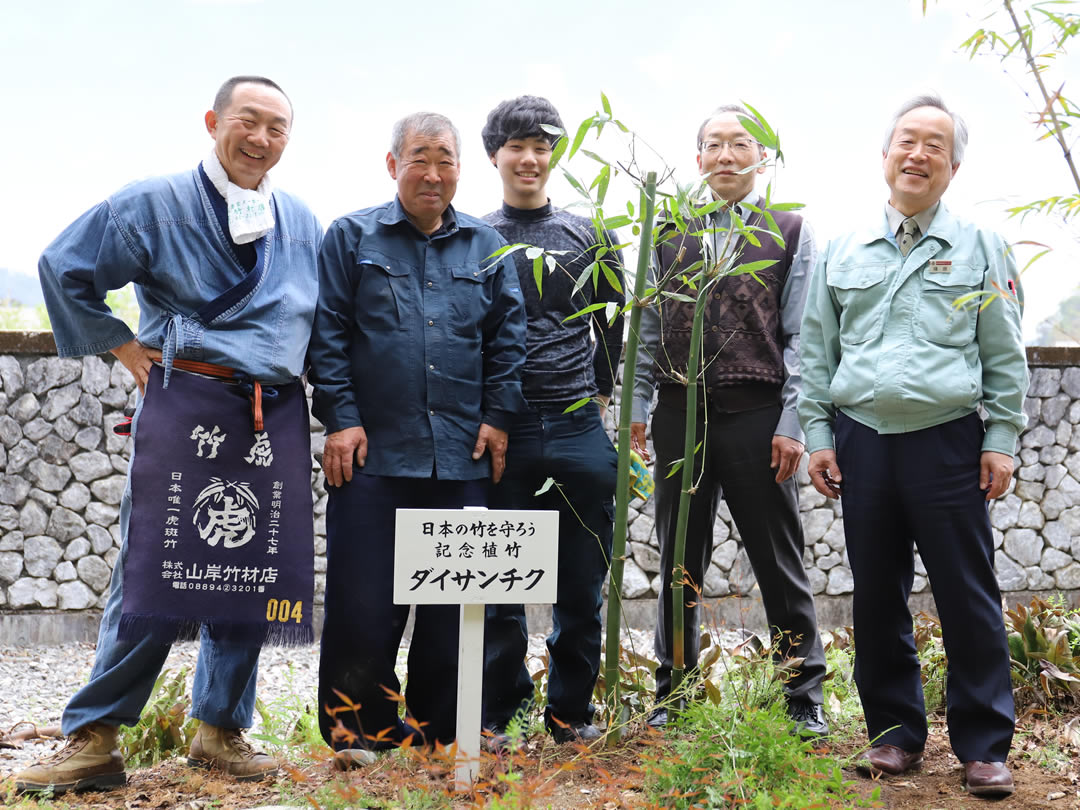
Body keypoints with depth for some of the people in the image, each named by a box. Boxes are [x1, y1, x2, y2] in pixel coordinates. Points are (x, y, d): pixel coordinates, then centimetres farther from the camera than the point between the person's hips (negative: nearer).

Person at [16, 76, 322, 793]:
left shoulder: (302, 223, 15)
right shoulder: (157, 204, 2)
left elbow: (329, 315, 28)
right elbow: (64, 268, 4)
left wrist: (305, 366, 13)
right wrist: (124, 347, 1)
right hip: (182, 407, -4)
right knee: (149, 571, -5)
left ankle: (222, 730, 18)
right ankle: (96, 739, 3)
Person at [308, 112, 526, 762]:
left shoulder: (486, 247, 13)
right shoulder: (352, 238, 6)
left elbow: (508, 337, 13)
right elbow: (328, 335, 1)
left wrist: (498, 416, 4)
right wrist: (340, 417, -7)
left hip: (462, 457, 3)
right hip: (372, 452, -2)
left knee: (454, 603, 6)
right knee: (362, 601, -1)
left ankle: (438, 729, 21)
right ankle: (359, 730, 16)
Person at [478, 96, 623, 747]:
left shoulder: (590, 236, 10)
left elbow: (615, 325, 16)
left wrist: (598, 393, 11)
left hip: (578, 430, 1)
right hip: (500, 434, -1)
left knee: (583, 580, 6)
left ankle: (572, 709, 19)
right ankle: (498, 711, 16)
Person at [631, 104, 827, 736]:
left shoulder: (792, 232, 6)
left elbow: (800, 335, 1)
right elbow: (650, 328, 13)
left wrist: (792, 421, -7)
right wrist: (637, 407, 5)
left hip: (756, 414, -2)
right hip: (682, 412, 3)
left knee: (780, 564, 4)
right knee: (680, 564, 10)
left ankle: (805, 700, 15)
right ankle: (673, 697, 21)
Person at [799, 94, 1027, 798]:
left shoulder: (981, 249, 7)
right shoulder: (843, 254, 12)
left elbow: (1005, 357, 5)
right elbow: (817, 352, 13)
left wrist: (1001, 440, -1)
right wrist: (818, 435, 6)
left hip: (948, 442, -2)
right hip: (863, 442, 3)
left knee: (968, 597, -1)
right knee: (877, 598, 8)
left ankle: (984, 745, 10)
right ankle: (896, 733, 20)